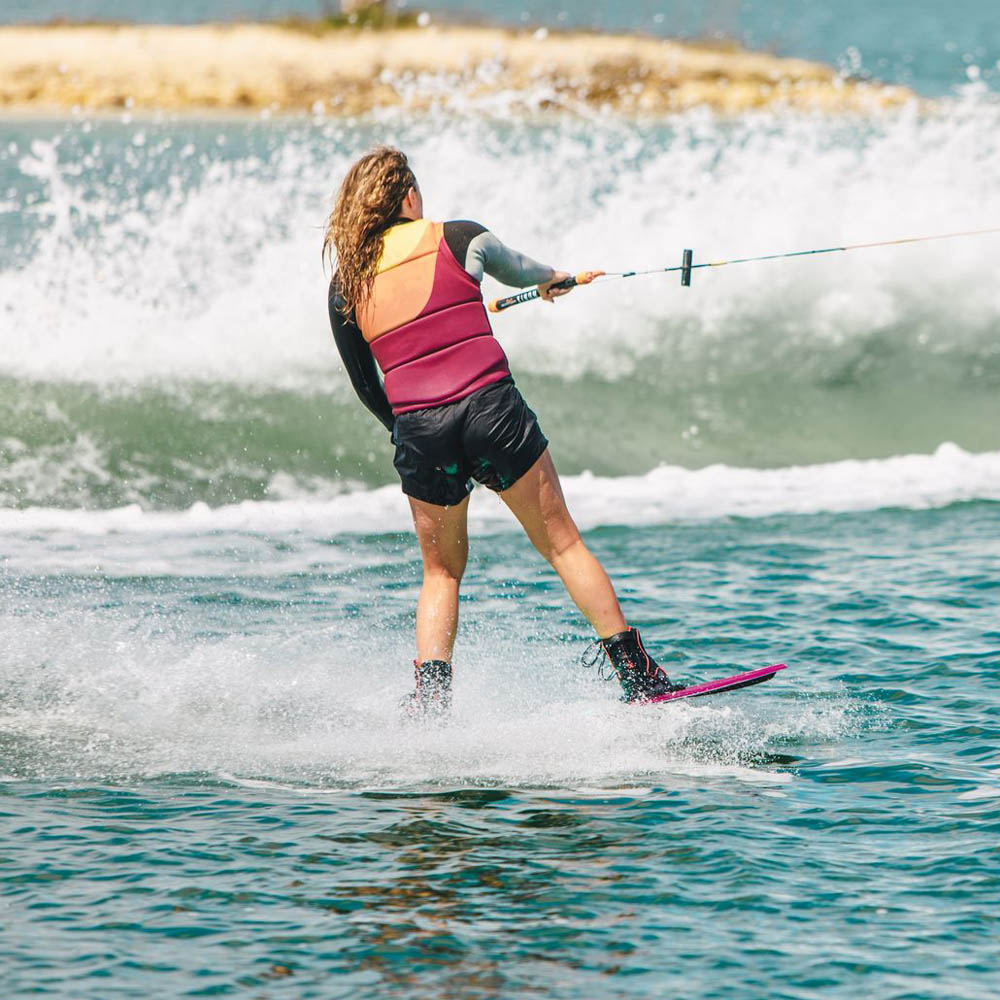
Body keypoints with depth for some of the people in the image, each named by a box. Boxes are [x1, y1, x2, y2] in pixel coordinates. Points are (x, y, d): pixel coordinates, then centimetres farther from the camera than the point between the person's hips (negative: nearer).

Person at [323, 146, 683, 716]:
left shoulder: (345, 287, 8)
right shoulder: (457, 241, 4)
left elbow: (365, 387, 15)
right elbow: (518, 269, 26)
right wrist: (553, 278, 49)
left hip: (419, 431, 2)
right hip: (491, 408, -2)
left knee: (442, 572, 20)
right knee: (563, 544, 10)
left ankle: (430, 699, 4)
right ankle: (639, 676, 10)